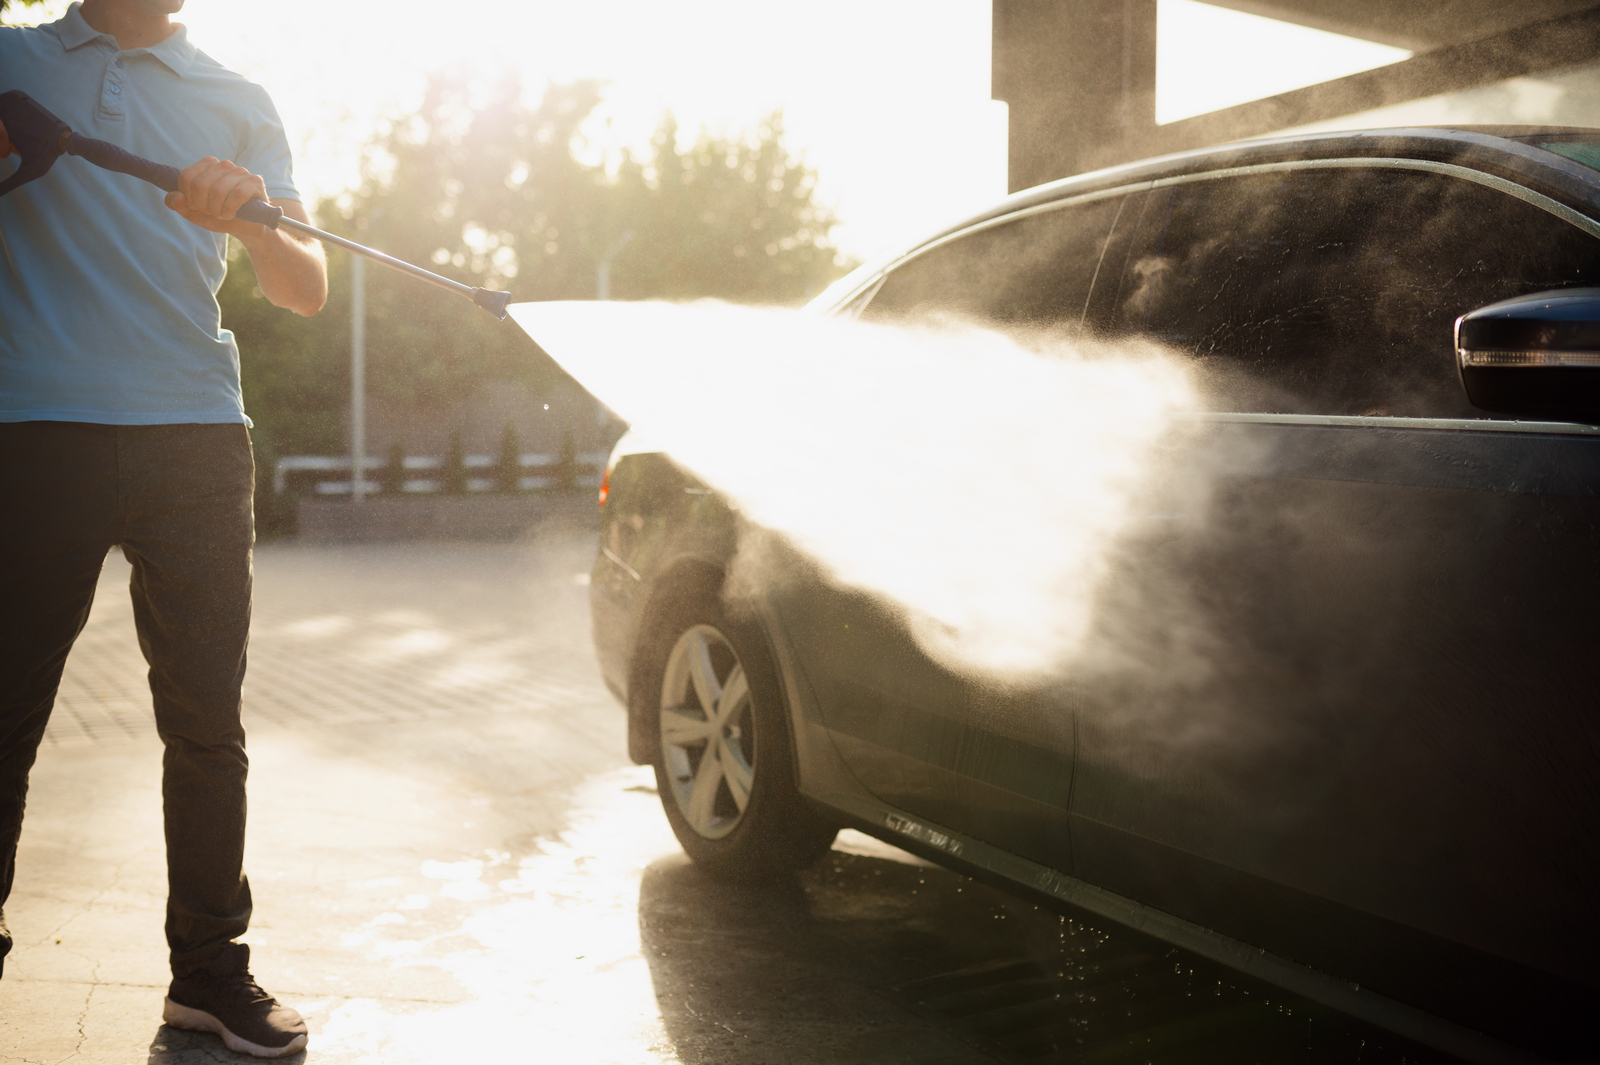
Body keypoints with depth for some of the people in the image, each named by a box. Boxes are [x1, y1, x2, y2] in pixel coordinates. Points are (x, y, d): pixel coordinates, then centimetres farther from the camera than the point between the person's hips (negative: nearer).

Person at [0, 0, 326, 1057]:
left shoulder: (238, 103, 16)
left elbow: (307, 289, 7)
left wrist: (253, 218, -15)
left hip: (196, 433, 1)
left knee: (206, 719, 2)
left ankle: (211, 968, 13)